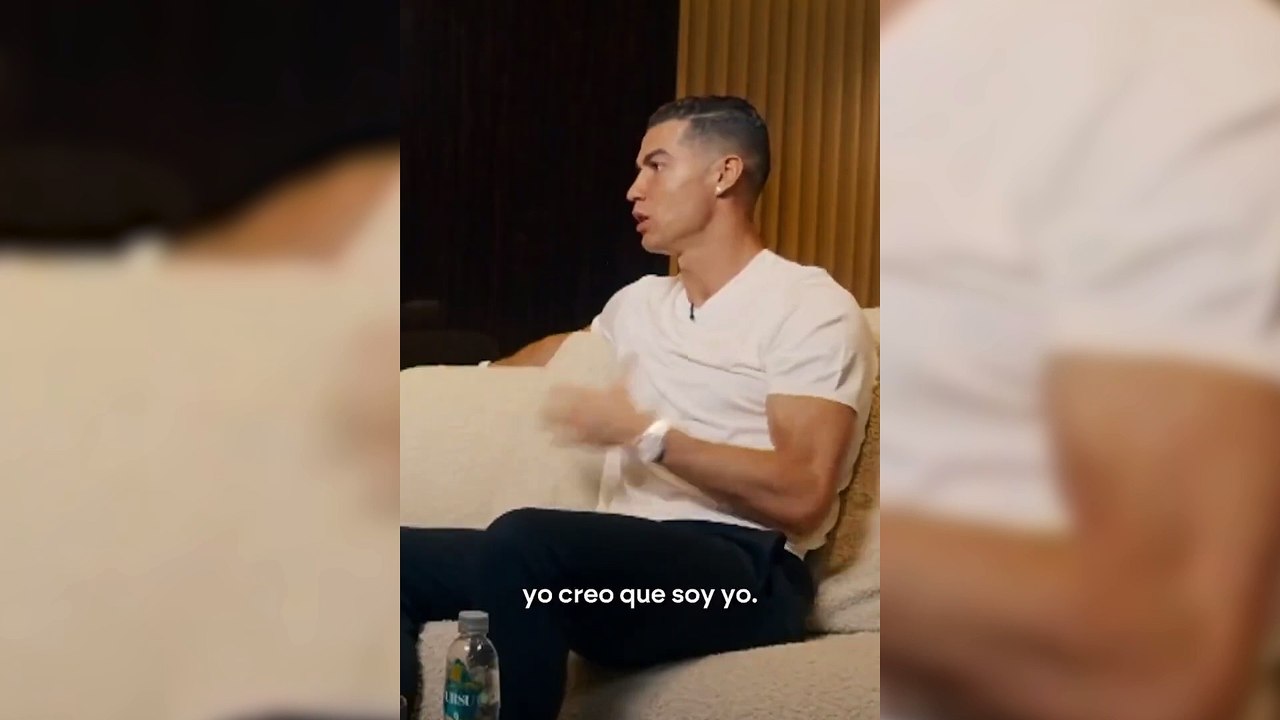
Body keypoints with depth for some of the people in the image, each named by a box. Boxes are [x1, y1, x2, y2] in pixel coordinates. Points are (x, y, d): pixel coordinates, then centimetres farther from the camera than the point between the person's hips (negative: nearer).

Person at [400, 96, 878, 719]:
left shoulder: (811, 306, -2)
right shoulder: (640, 302, 22)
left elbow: (801, 498, -14)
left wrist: (646, 433, -14)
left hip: (743, 574, -7)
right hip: (628, 561, 7)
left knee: (524, 541, -36)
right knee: (403, 557, -14)